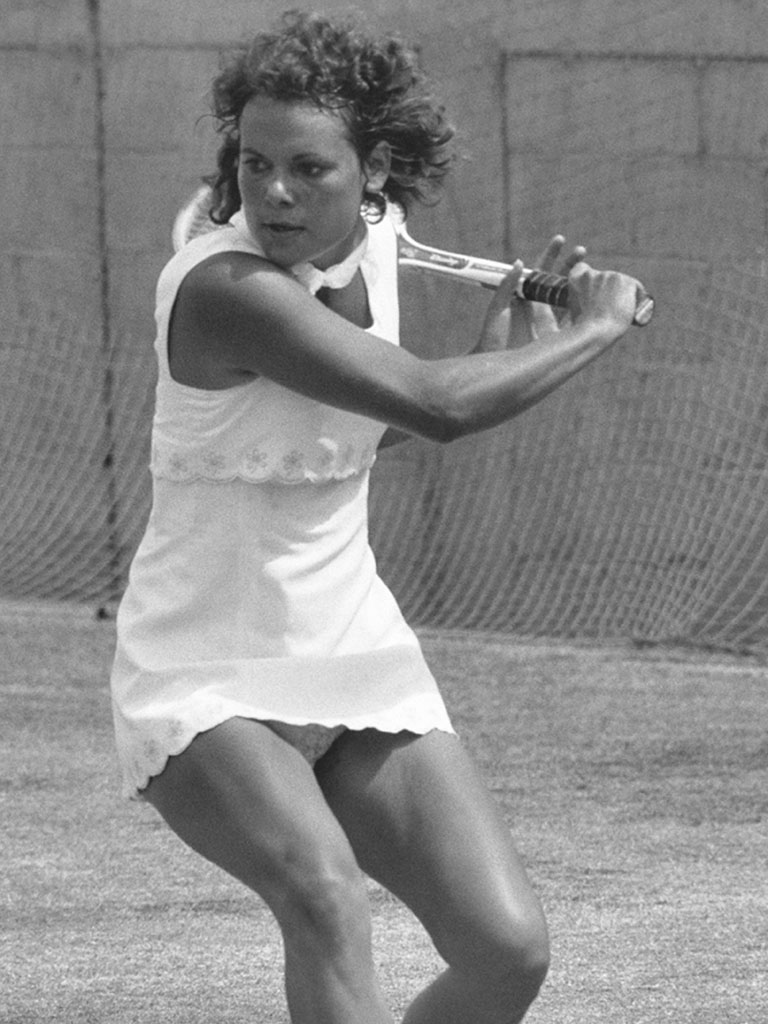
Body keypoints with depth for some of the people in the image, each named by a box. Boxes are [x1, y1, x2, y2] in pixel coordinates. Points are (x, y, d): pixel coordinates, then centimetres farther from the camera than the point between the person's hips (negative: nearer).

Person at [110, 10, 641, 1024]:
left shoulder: (372, 241, 1)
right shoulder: (226, 287, -24)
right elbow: (436, 404, -32)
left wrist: (509, 337, 9)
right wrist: (598, 327, -17)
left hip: (357, 661, 7)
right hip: (206, 682, -7)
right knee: (326, 896, -35)